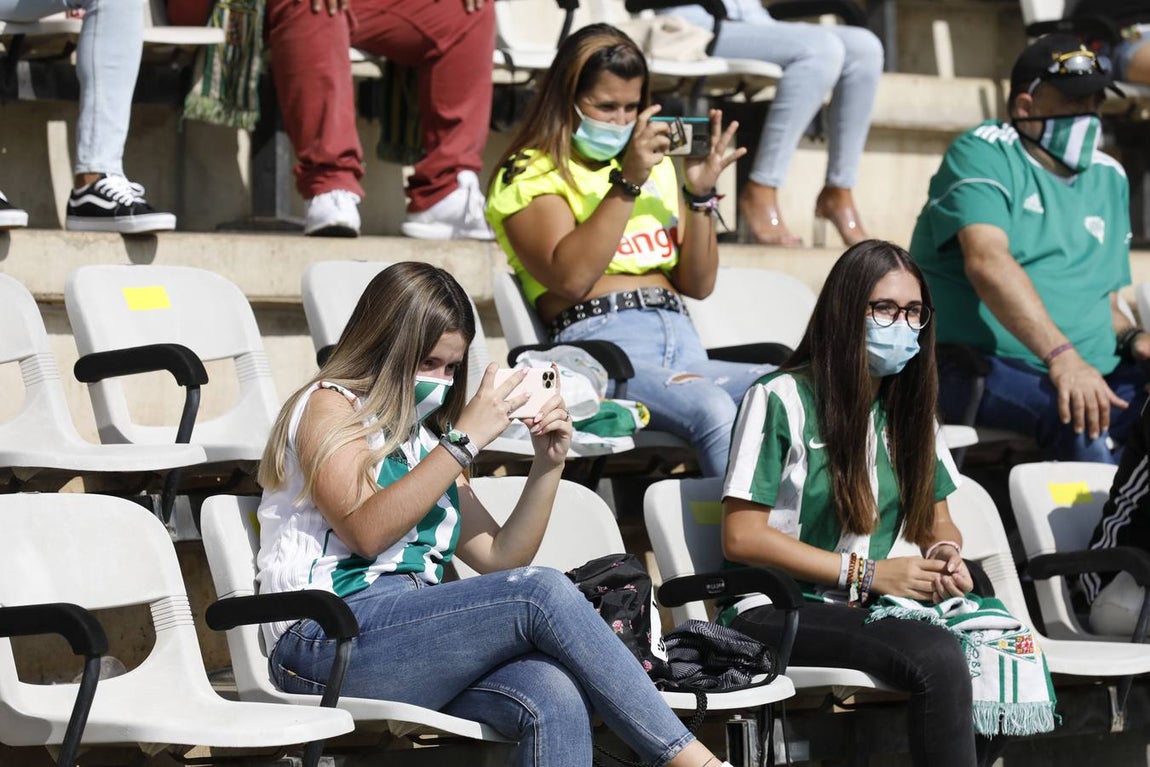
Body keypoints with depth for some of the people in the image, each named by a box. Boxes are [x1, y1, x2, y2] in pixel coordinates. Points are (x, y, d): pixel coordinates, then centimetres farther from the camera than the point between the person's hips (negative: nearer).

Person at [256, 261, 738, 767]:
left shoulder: (426, 443, 26)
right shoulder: (329, 405, 5)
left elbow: (501, 558, 21)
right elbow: (366, 531, -13)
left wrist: (549, 464, 10)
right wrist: (463, 441, -13)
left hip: (415, 639, 6)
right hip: (327, 643, -6)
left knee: (555, 697, -27)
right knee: (542, 594, -24)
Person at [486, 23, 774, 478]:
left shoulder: (657, 167, 26)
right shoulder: (530, 175, 8)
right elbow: (571, 277, -10)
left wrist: (700, 194, 8)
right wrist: (627, 183, -12)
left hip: (680, 342, 6)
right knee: (713, 409, -37)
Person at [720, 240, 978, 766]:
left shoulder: (908, 407, 16)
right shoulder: (781, 398, -5)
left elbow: (935, 521, 22)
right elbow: (742, 537, -10)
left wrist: (945, 552, -5)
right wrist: (867, 574, -14)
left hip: (870, 606, 6)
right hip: (776, 609, -6)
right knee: (937, 660, -33)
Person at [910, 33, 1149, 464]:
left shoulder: (1109, 178, 22)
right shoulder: (983, 154, -1)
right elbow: (987, 262, -19)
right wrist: (1062, 356, -31)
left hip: (1091, 373, 6)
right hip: (978, 367, -6)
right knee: (1080, 415, -37)